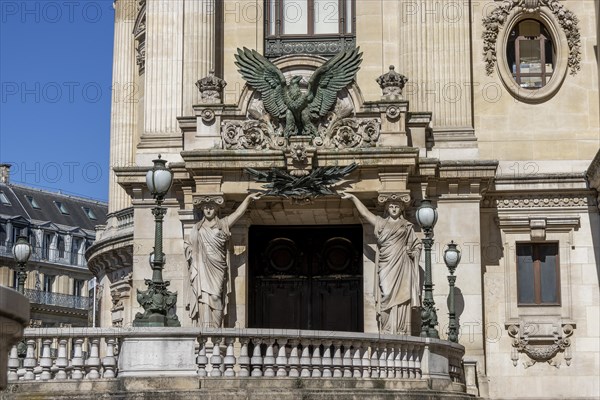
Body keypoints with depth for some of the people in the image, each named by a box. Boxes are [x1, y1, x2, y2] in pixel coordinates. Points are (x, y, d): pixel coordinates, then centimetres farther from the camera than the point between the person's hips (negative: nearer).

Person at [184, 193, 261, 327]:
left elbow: (238, 212, 1)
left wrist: (248, 198, -11)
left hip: (217, 266, -1)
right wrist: (192, 253, 6)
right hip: (202, 267, 1)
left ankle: (215, 328, -11)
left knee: (215, 296, -10)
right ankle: (205, 328, -13)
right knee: (204, 295, -9)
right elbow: (188, 243, 26)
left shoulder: (223, 224, 13)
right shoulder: (197, 227, 19)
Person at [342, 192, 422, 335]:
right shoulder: (381, 223, 19)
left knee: (400, 297, -11)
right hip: (385, 266, 1)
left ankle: (401, 331, -14)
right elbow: (365, 212, 18)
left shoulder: (406, 226, 16)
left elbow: (417, 244, 20)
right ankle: (386, 331, -9)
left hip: (400, 265, -1)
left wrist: (412, 252, 2)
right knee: (386, 297, -7)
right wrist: (353, 198, 16)